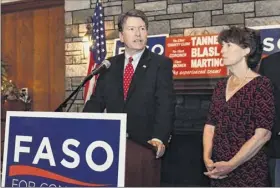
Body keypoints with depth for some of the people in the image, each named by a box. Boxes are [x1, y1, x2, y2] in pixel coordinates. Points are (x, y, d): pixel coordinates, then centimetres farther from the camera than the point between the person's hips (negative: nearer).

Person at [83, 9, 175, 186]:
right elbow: (97, 101, 6)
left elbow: (165, 105, -11)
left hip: (144, 145, -3)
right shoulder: (110, 65, 10)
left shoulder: (161, 64, -2)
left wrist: (159, 138, -26)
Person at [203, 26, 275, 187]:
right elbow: (210, 125, 7)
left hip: (249, 172, -5)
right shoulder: (221, 86, 8)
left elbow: (263, 134, -16)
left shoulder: (261, 84, -10)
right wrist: (207, 158, -8)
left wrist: (231, 165, -17)